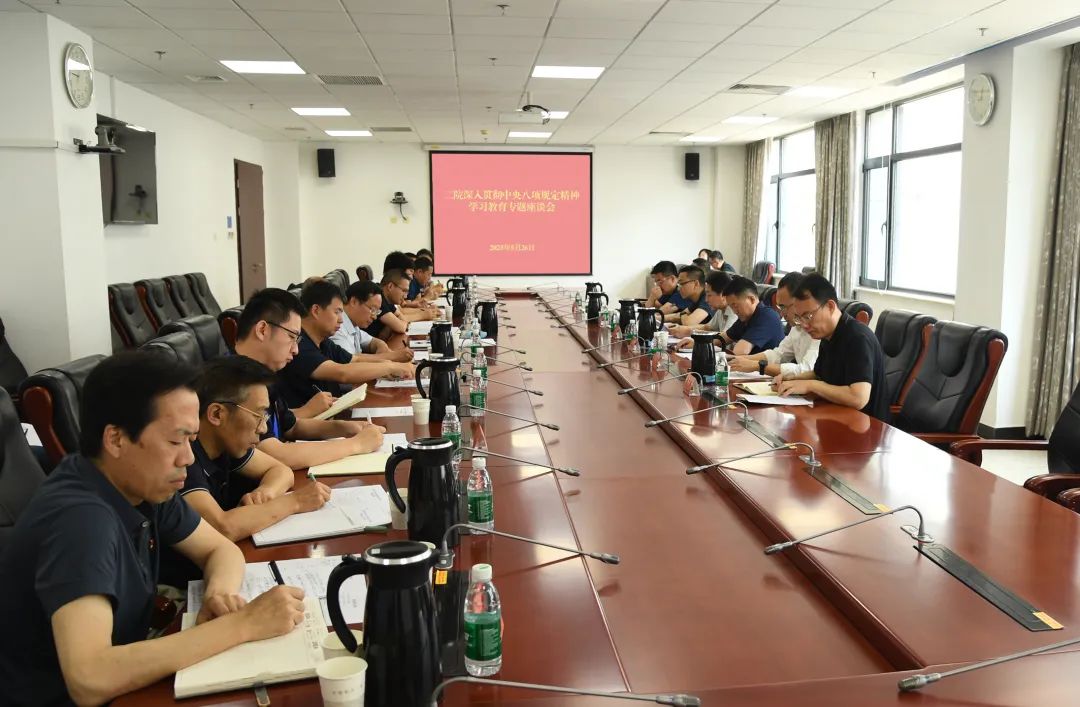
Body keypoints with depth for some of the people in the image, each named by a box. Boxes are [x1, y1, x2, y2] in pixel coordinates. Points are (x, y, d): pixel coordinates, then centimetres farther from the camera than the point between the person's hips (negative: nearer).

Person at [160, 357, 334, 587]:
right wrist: (294, 501, -20)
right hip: (178, 584, -7)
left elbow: (280, 470, 11)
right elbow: (223, 528, -33)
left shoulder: (225, 442, 0)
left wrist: (265, 492, -12)